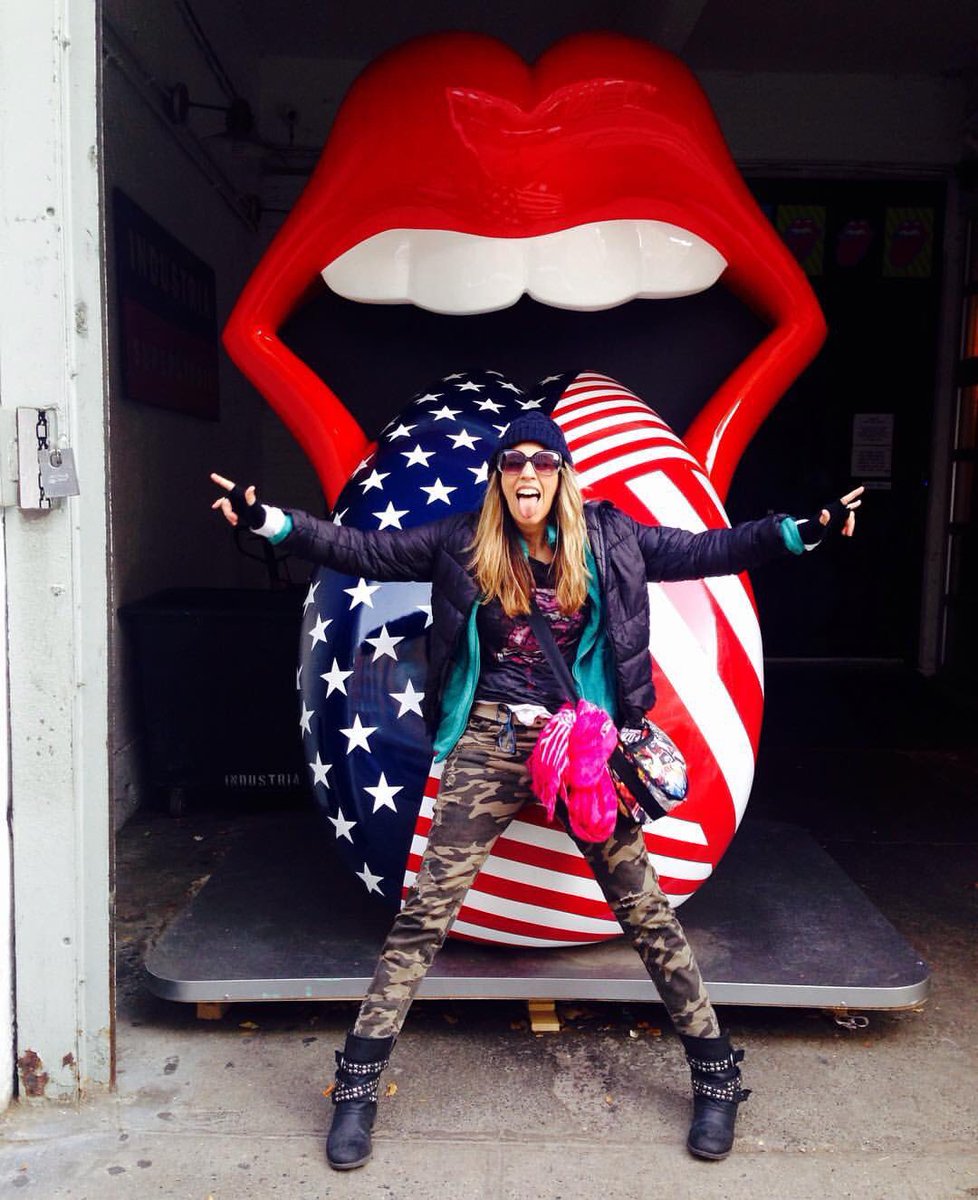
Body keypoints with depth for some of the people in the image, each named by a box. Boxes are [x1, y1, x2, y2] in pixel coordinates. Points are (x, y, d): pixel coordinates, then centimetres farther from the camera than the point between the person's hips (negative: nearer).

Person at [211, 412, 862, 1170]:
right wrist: (266, 518, -6)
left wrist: (803, 531, -1)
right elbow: (363, 550, 2)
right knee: (427, 912, 0)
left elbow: (706, 551, 7)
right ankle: (359, 1083, 15)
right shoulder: (464, 544, 2)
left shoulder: (607, 539, 3)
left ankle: (716, 1074, 26)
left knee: (646, 909, 8)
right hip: (489, 745, 0)